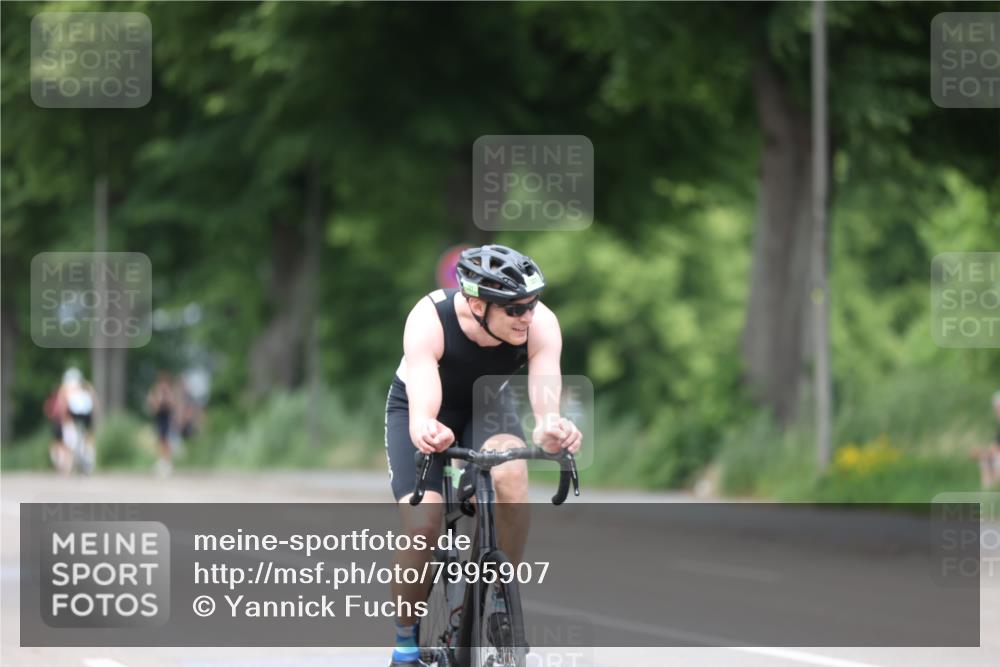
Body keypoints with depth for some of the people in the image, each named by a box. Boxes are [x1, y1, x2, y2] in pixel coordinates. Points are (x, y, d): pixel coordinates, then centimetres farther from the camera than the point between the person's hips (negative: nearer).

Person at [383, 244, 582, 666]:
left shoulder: (540, 324, -31)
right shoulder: (429, 320, -37)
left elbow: (546, 405, -41)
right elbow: (421, 411, -46)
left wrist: (551, 431, -64)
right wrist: (424, 432, -70)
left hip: (485, 403, 2)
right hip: (421, 406, -2)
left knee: (511, 476, -31)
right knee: (422, 528, -20)